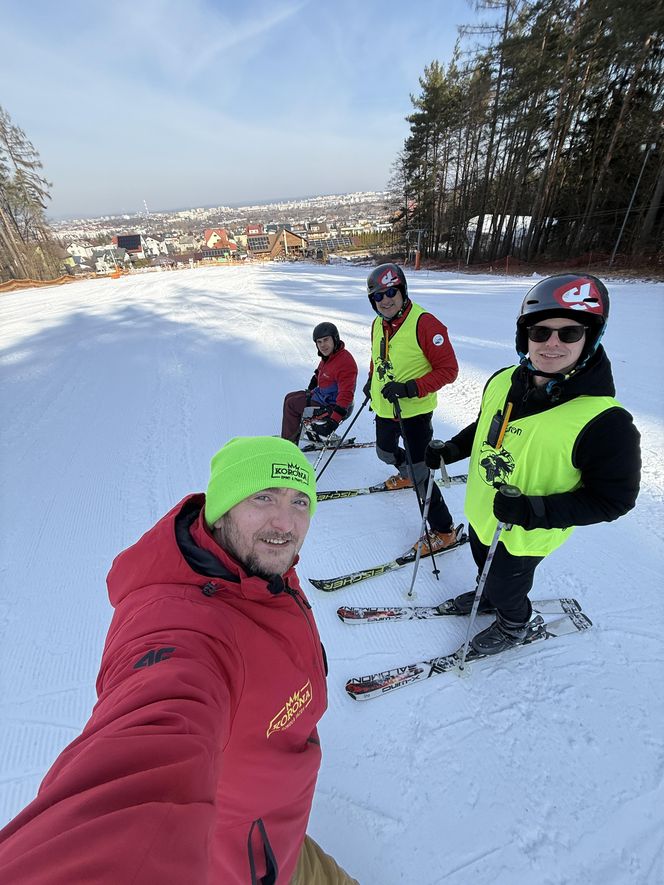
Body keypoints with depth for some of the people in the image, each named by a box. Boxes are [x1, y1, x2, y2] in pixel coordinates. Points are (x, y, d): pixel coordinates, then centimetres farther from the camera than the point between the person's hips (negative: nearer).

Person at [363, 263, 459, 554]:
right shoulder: (378, 324, 3)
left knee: (420, 475, -6)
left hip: (414, 412, -8)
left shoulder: (424, 323, -21)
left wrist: (411, 388, -28)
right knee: (385, 452, 29)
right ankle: (405, 474, 62)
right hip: (384, 409, 8)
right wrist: (371, 382, 10)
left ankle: (443, 531, 14)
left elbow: (448, 370, -20)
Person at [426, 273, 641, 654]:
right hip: (480, 513, 6)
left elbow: (613, 500, -22)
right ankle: (489, 596, 64)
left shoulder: (606, 422, -30)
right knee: (486, 568, 32)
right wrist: (447, 452, -2)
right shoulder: (503, 382, -12)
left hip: (524, 537, -5)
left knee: (506, 587, 22)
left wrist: (534, 511, -32)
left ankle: (513, 626, 55)